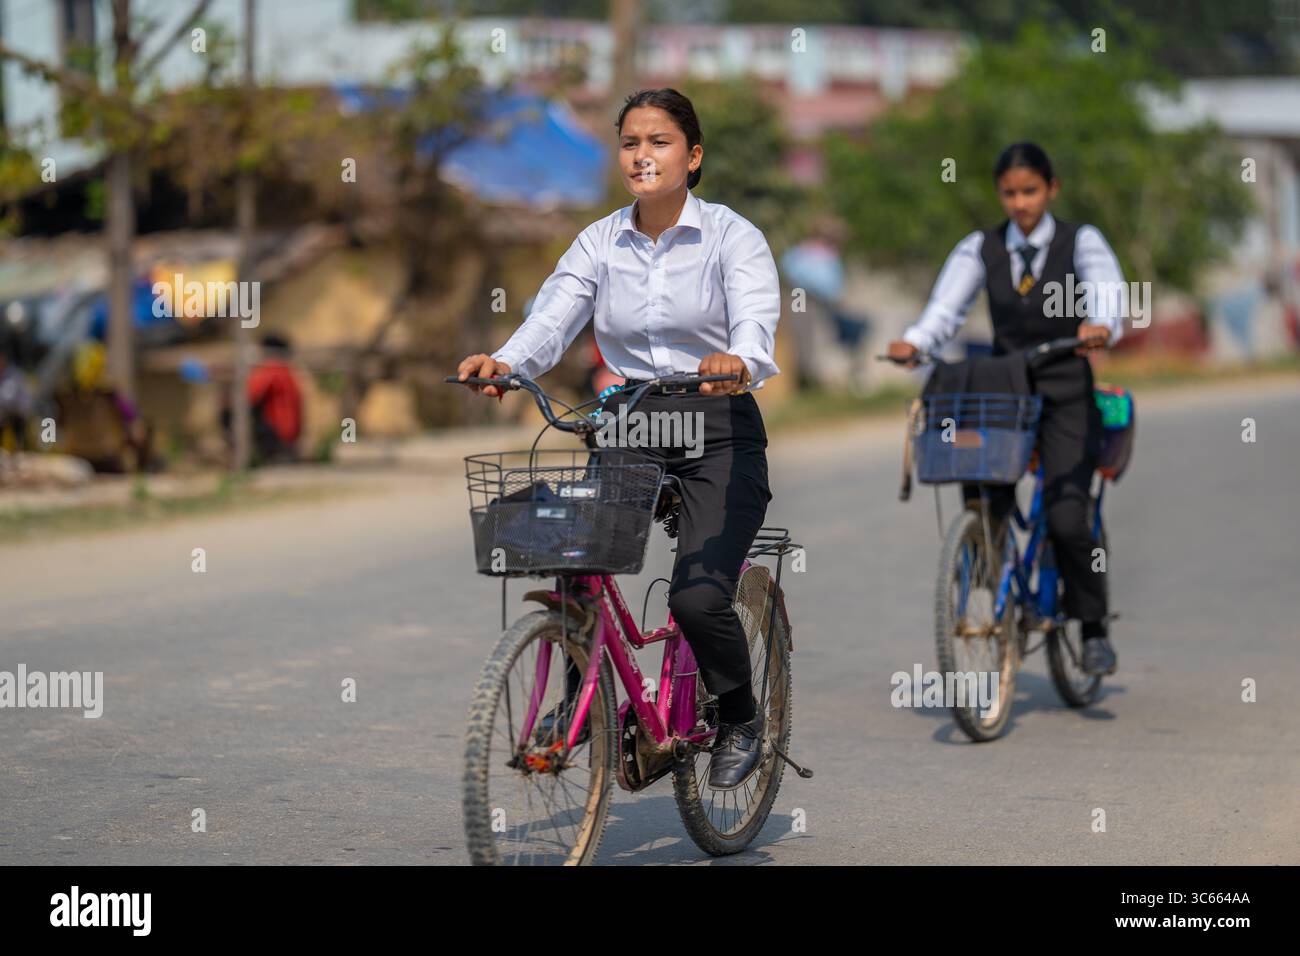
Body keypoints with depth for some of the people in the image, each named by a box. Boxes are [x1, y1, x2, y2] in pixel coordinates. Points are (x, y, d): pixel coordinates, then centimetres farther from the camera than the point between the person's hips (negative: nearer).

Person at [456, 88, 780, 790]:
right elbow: (551, 321, -6)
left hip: (717, 436, -4)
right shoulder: (600, 242, 7)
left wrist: (739, 362, -45)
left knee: (696, 599, -19)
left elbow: (756, 321, -21)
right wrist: (502, 363, -28)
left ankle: (740, 719, 11)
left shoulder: (732, 236, -4)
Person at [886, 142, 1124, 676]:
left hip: (1064, 397, -2)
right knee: (985, 505, -19)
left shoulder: (1081, 242, -2)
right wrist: (913, 343, -30)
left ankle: (1093, 627, 5)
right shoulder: (981, 249, 4)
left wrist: (1102, 327, -43)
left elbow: (1108, 292, -19)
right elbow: (946, 309, -9)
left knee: (1067, 520, -15)